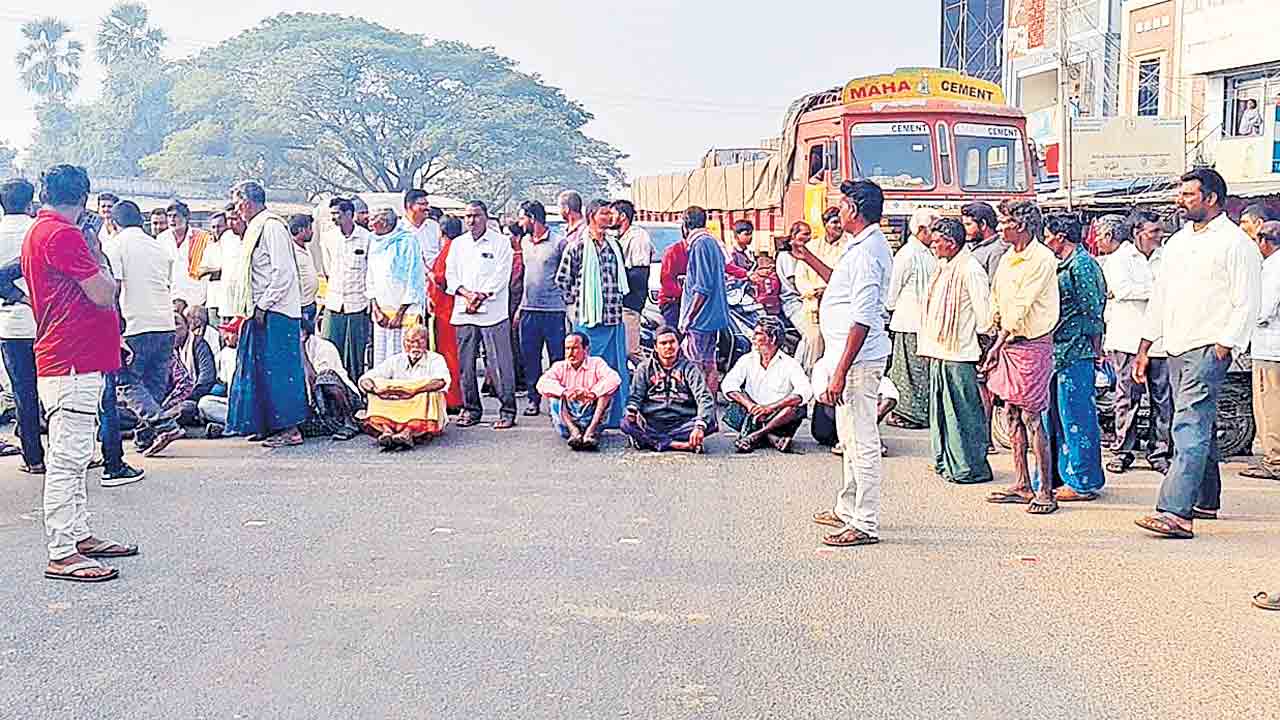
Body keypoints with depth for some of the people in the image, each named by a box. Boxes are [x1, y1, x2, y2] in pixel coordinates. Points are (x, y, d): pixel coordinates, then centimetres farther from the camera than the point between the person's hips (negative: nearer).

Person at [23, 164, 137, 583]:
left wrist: (110, 339, 22)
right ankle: (62, 555, -4)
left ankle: (79, 536, 25)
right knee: (67, 459, -8)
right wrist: (97, 256, 1)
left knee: (73, 457, 16)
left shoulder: (38, 232, 18)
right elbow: (103, 294, -16)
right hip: (72, 364, -11)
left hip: (66, 359, 11)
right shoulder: (63, 235, -14)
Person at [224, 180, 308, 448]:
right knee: (259, 369, 12)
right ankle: (268, 425, 18)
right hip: (261, 312, 10)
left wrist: (263, 306, -17)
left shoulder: (272, 226, -13)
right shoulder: (256, 228, 17)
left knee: (277, 369, -6)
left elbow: (283, 272, -19)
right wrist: (254, 308, 16)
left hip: (275, 312, -10)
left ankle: (289, 429, -1)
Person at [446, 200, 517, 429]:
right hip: (463, 312, 4)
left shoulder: (500, 242, 3)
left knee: (501, 363, -5)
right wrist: (466, 293, -7)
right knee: (466, 364, 6)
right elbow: (450, 275, 11)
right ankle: (471, 409, 17)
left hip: (493, 311, -4)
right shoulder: (457, 243, 16)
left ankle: (507, 410, 0)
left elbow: (501, 276, -4)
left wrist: (481, 295, -13)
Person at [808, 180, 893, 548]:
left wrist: (840, 372, -26)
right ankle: (847, 509, 33)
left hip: (858, 358, -11)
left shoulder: (866, 252, -20)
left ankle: (865, 525, 3)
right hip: (853, 356, 11)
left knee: (862, 442, -4)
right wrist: (807, 257, 33)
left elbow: (863, 320, -25)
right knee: (851, 438, 20)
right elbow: (842, 283, 32)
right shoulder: (862, 246, 13)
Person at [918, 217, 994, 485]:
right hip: (939, 352, 10)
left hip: (959, 353, -10)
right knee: (941, 409, 14)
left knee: (963, 412, -3)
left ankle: (970, 467, 4)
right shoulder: (944, 267, 16)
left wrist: (978, 341, -9)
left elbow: (984, 311, -16)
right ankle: (946, 462, 24)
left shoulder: (970, 269, -13)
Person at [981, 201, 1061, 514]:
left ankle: (1046, 491, 0)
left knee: (1033, 417, -7)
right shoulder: (1006, 259, 14)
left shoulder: (1042, 258, -12)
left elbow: (1022, 306, -15)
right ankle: (1022, 485, 18)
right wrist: (998, 318, 4)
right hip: (1008, 343, 9)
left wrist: (998, 345, -15)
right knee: (1013, 416, 10)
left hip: (1032, 344, -8)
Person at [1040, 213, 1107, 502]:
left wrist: (1097, 353, -11)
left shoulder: (1082, 264, -12)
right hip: (1058, 353, 10)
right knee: (1054, 415, 14)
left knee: (1076, 417, -4)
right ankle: (1064, 477, 24)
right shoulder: (1064, 265, 17)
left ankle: (1083, 483, 4)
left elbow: (1093, 312, -14)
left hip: (1075, 353, -10)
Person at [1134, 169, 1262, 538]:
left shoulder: (1235, 243, -5)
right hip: (1176, 350, 8)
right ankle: (1206, 500, 28)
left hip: (1208, 350, -8)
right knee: (1200, 426, 17)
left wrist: (1223, 348, -16)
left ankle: (1176, 512, -22)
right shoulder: (1177, 242, 17)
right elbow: (1159, 297, 19)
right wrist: (1144, 349, 16)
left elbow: (1246, 304, -9)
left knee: (1189, 428, -16)